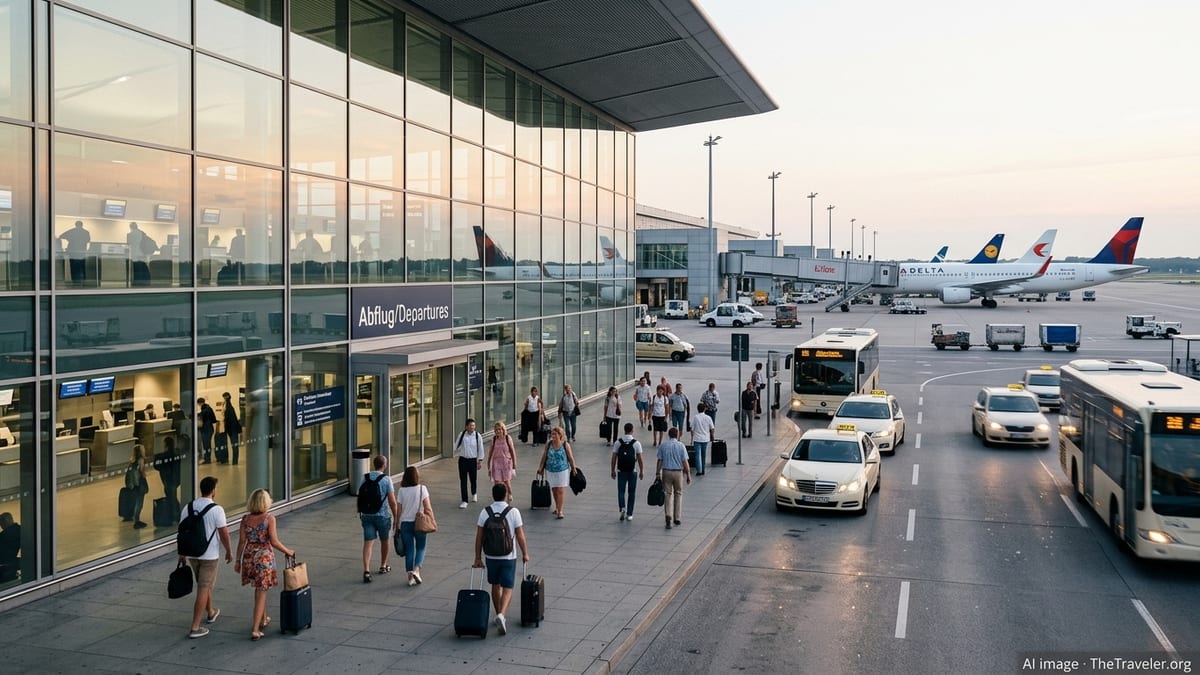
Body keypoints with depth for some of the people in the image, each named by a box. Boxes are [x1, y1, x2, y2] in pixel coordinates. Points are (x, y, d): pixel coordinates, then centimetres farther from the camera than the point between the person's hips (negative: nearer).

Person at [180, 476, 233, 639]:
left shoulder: (188, 507, 0)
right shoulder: (216, 510, -16)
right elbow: (224, 533, -13)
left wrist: (182, 553, 16)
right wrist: (229, 551, 2)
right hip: (209, 555, -6)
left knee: (205, 584, 24)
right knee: (203, 589, 0)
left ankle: (211, 613, 43)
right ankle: (195, 628, -1)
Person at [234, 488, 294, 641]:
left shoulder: (245, 519, -2)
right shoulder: (269, 518, -13)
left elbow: (242, 541, -1)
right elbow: (274, 542, -16)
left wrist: (238, 560, 9)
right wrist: (288, 551, -2)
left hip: (249, 557, 4)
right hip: (264, 557, -4)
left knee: (259, 589, 23)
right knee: (261, 593, 2)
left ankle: (263, 619, 38)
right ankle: (255, 630, -2)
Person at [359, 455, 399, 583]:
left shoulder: (365, 479, 2)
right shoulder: (386, 480, -11)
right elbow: (392, 502, -12)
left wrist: (361, 513, 21)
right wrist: (396, 517, 0)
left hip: (367, 515, 3)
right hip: (383, 515, -3)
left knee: (368, 543, -1)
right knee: (384, 541, 19)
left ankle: (366, 570, -15)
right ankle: (383, 566, 33)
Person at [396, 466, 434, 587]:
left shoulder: (401, 491, -4)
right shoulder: (422, 489, -9)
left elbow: (398, 511, -2)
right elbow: (428, 509, -10)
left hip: (405, 523, 1)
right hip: (419, 523, -1)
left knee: (409, 550, 9)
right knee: (420, 548, 15)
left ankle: (410, 577, 10)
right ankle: (416, 570, -6)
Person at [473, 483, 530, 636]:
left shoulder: (485, 512, -5)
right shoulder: (513, 511, -10)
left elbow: (479, 537, -3)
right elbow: (520, 535, -7)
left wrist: (478, 557, 4)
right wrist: (525, 553, 5)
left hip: (491, 556, 3)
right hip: (508, 557, -2)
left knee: (495, 586, 19)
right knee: (507, 588, 2)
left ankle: (499, 615, 29)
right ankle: (501, 615, -18)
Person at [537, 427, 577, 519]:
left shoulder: (565, 445, -10)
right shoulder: (548, 444, -3)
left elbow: (570, 458, -3)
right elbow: (544, 456, 6)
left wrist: (573, 469, 2)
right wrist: (541, 468, 10)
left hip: (562, 471, -3)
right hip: (550, 471, 3)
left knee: (560, 491, -6)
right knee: (554, 490, 14)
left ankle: (560, 511, -2)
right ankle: (557, 507, 33)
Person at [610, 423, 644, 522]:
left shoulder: (618, 442, -3)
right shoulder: (636, 443, -7)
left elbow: (614, 458, -1)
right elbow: (640, 459, -5)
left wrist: (613, 471, 9)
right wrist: (642, 471, 5)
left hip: (621, 471, 1)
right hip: (633, 472, -1)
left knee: (621, 491, 11)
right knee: (631, 493, 11)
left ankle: (622, 508, -12)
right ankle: (629, 514, 13)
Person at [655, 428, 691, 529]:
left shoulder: (663, 446, 0)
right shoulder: (681, 446, -4)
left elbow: (659, 461, -1)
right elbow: (685, 462, -6)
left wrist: (658, 474, 5)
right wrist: (688, 475, 2)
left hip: (666, 472, 1)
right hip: (678, 472, -1)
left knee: (668, 494, 4)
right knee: (678, 494, 14)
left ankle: (668, 515, -16)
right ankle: (677, 518, 17)